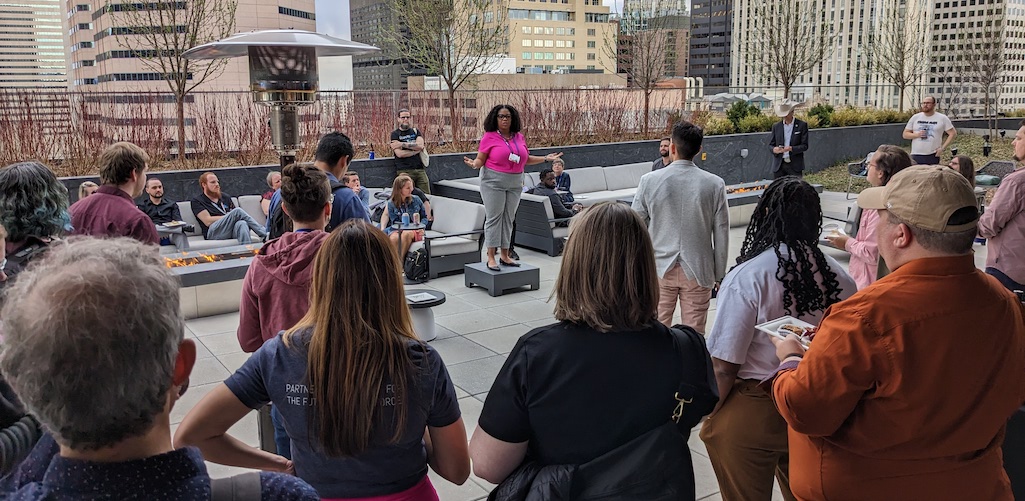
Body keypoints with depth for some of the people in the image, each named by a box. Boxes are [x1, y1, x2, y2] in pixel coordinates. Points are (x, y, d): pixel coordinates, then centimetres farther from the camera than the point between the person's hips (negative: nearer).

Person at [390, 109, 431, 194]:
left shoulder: (415, 131, 17)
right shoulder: (395, 134, 7)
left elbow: (420, 145, -3)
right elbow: (399, 154, -7)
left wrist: (402, 144, -6)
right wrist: (417, 150, -3)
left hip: (420, 169, 3)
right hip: (404, 170, -3)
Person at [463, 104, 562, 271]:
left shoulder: (519, 137, 9)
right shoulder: (489, 137, -6)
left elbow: (526, 159, 17)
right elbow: (480, 160, -6)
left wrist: (546, 158, 12)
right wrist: (474, 164, -27)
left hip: (515, 183, 5)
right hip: (494, 182, -5)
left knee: (508, 218, 8)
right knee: (493, 218, -4)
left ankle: (505, 255, 16)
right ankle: (491, 257, 0)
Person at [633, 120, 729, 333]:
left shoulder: (649, 181, -8)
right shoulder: (714, 184, -7)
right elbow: (721, 234, -3)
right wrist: (719, 274, 9)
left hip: (659, 268, 0)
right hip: (698, 271, 0)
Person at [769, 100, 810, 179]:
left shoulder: (802, 125, 1)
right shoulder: (776, 126, 10)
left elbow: (805, 146, -3)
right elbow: (771, 144, 10)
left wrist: (791, 149, -20)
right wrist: (774, 149, -14)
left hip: (795, 165, -3)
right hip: (779, 166, 3)